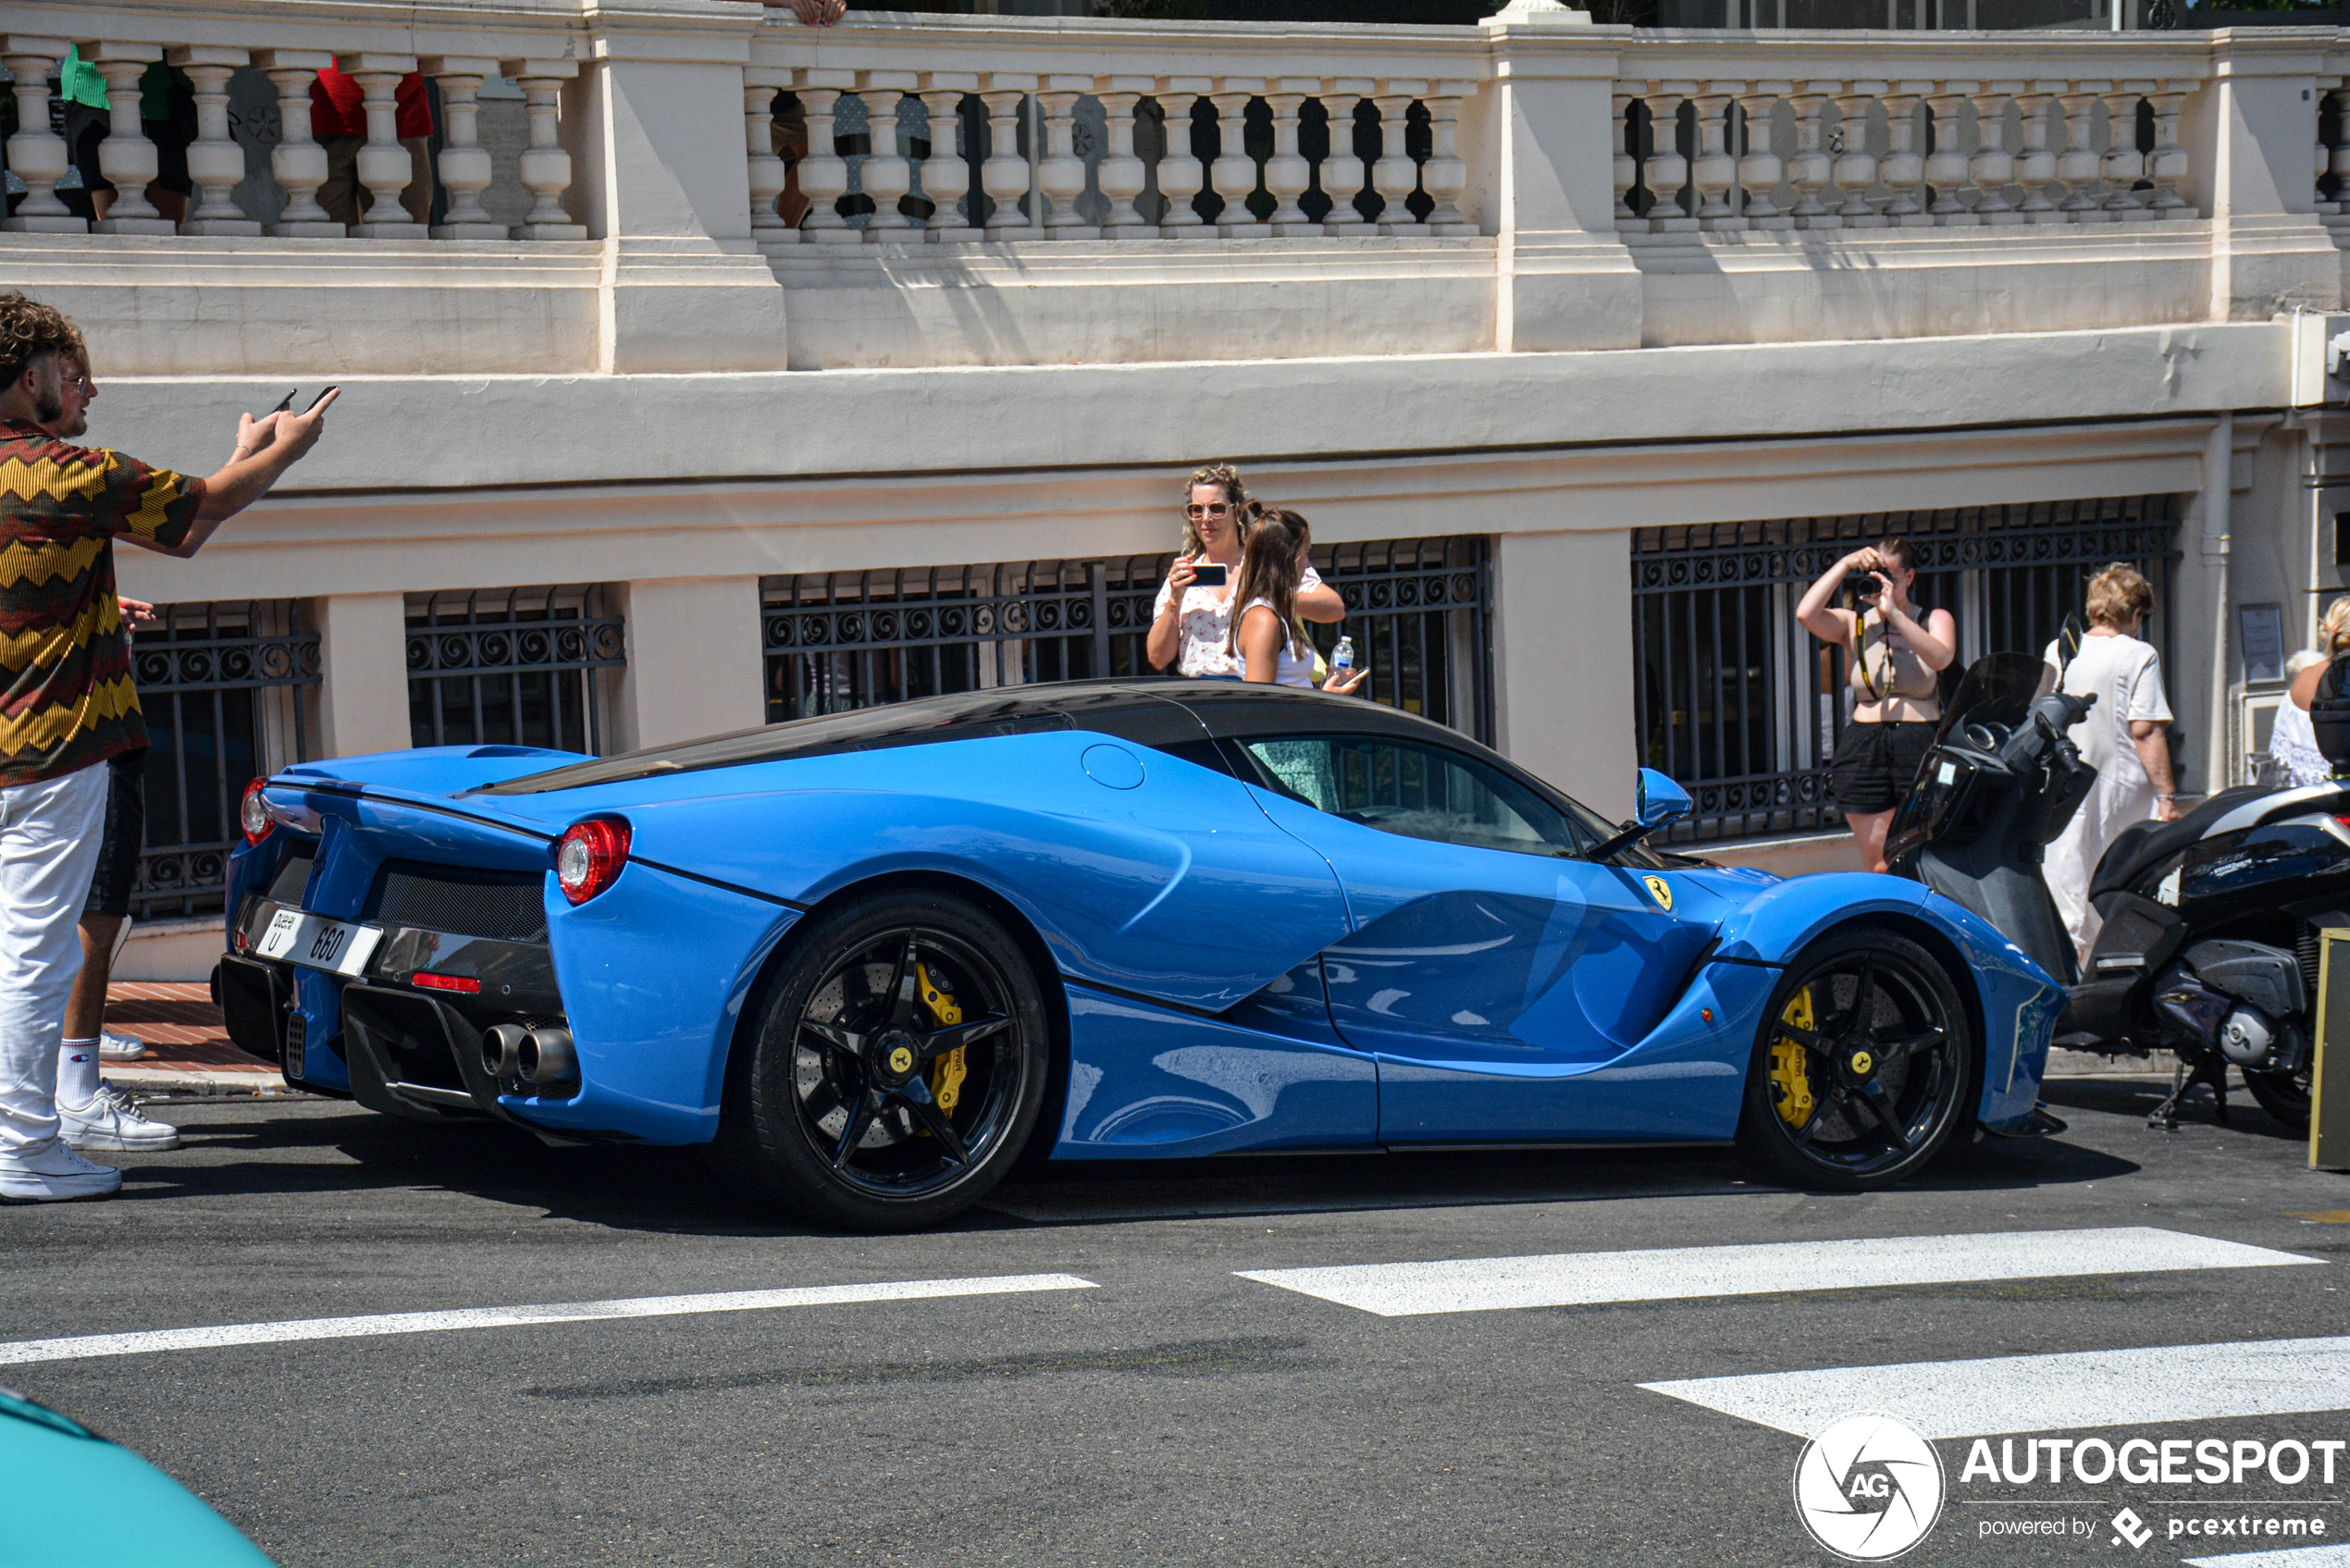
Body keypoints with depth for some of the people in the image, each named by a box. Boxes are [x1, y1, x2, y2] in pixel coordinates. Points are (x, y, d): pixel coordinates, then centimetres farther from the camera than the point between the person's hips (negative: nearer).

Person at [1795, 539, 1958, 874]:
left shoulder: (1934, 620, 10)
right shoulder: (1855, 623, 12)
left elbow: (1940, 658, -12)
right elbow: (1806, 614, -6)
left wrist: (1894, 613, -17)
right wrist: (1845, 565, -4)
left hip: (1922, 745, -2)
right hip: (1865, 747, 2)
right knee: (1876, 866, 1)